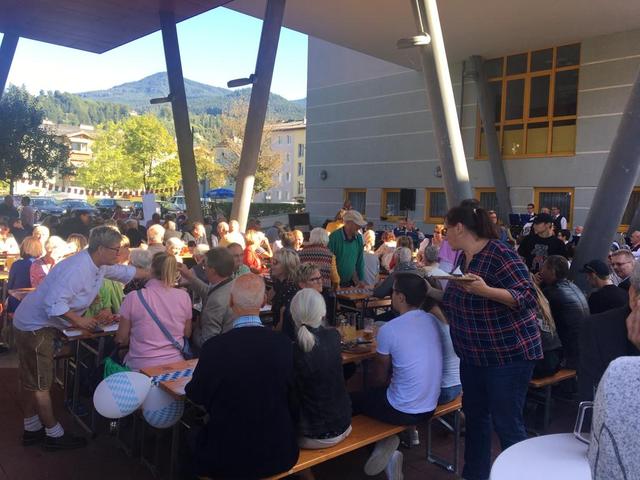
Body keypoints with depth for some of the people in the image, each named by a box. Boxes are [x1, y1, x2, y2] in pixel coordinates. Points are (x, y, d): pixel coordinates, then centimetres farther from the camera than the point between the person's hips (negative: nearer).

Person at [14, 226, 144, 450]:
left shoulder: (99, 265, 0)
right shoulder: (77, 269, -29)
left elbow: (124, 271, 15)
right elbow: (54, 304, -34)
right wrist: (79, 320, -23)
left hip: (35, 324, 10)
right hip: (35, 326, -10)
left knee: (31, 381, 19)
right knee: (41, 384, 3)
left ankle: (31, 429, 32)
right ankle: (54, 434, 15)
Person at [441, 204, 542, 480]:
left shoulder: (500, 254, -19)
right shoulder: (464, 257, 6)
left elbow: (527, 297, -24)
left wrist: (486, 290, -35)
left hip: (508, 353, -9)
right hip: (472, 353, 9)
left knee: (506, 423, 1)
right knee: (475, 415, 17)